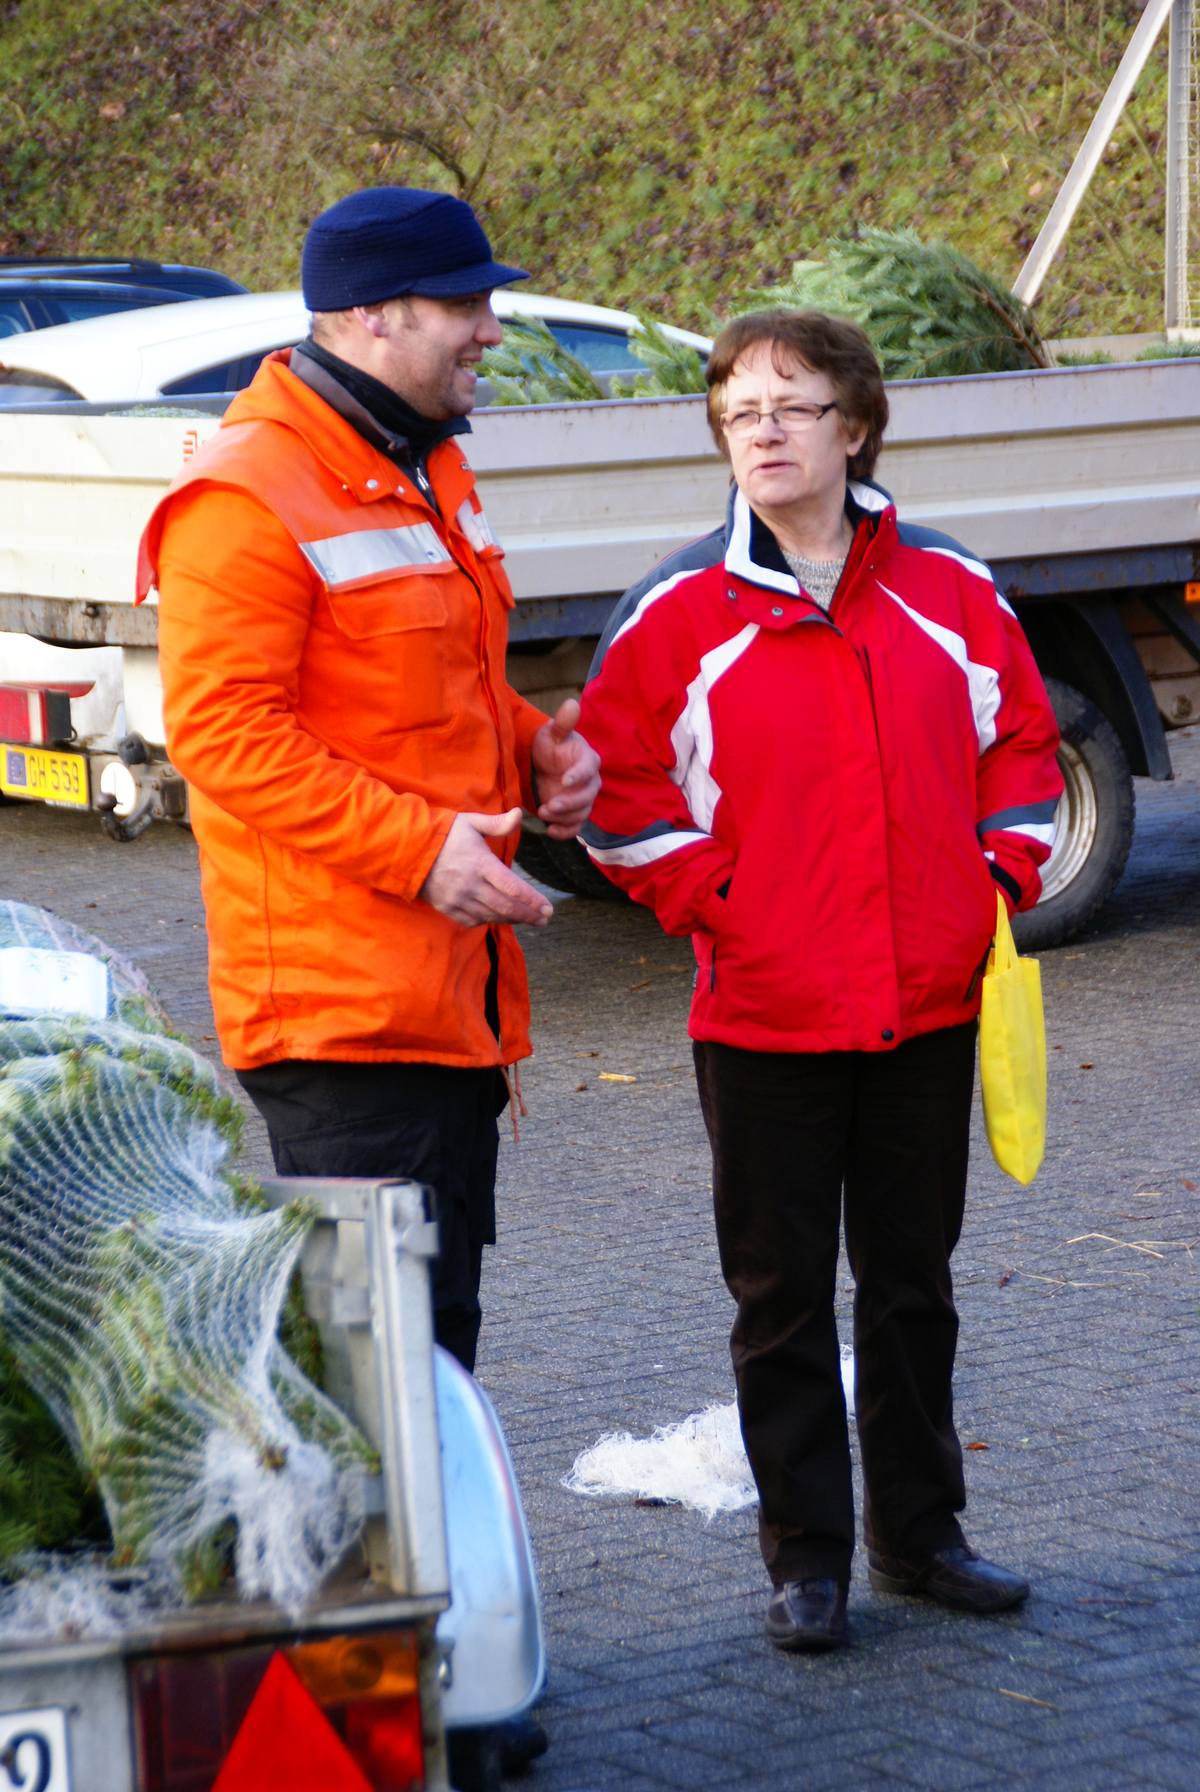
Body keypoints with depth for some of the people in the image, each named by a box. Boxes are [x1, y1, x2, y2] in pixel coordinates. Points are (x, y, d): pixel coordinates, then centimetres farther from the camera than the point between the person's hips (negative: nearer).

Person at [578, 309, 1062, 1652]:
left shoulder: (952, 592, 3)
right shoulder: (680, 612, -4)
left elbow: (1019, 740, 13)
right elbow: (618, 783, 0)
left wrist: (1004, 879, 1)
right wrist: (713, 902, -7)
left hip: (931, 1005, 2)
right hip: (763, 1016, -2)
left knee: (912, 1280, 14)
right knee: (782, 1295, 5)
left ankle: (918, 1531, 27)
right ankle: (806, 1554, 16)